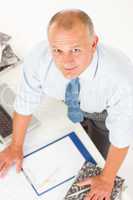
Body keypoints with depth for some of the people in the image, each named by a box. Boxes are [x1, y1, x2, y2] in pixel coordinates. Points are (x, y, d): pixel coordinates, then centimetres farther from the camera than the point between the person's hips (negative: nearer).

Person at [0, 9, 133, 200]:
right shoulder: (37, 58, -37)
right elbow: (26, 101, -18)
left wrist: (107, 180, -17)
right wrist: (16, 146, -4)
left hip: (105, 112, -2)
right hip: (71, 105, 3)